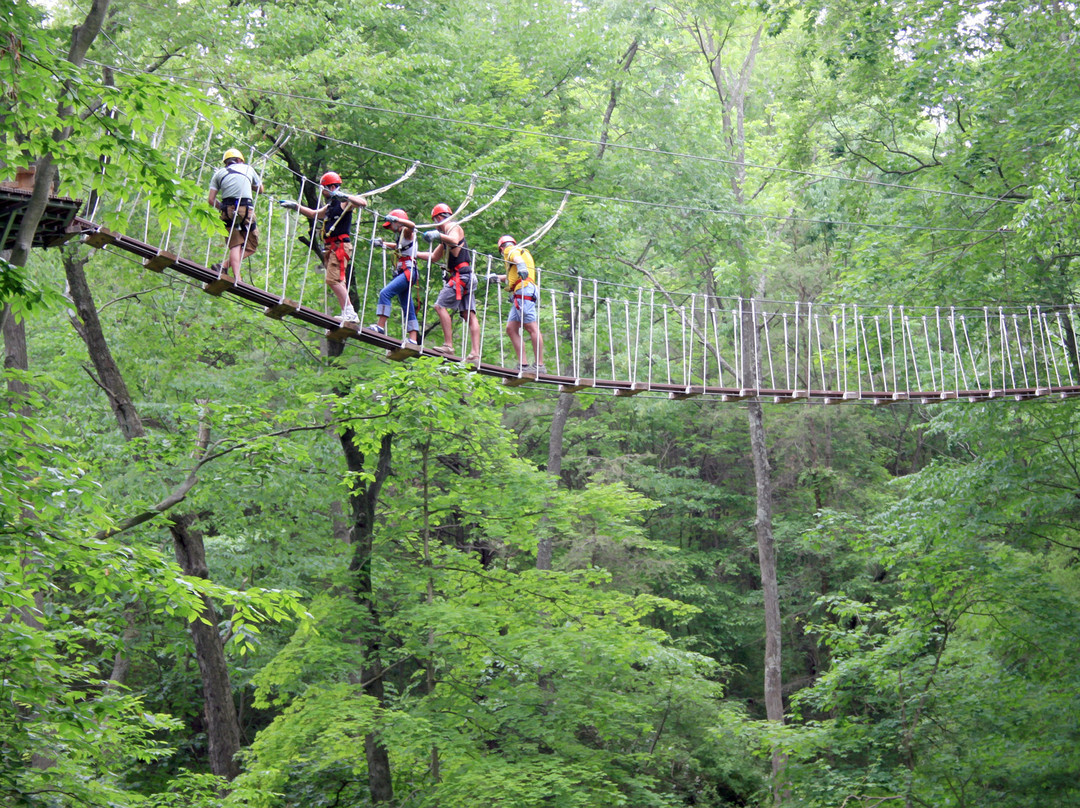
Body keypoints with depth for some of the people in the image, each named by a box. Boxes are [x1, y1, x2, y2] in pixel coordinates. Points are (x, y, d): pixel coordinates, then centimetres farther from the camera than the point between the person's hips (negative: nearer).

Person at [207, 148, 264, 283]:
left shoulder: (219, 173, 18)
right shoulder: (248, 168, 19)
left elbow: (211, 200, 9)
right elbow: (260, 189, 32)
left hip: (228, 211, 2)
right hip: (245, 209, -2)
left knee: (235, 245, 5)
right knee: (250, 247, 5)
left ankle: (236, 277, -13)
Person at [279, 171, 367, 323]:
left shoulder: (344, 203, -3)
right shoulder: (330, 206, 24)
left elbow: (363, 203, -20)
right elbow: (314, 214, 39)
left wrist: (345, 196, -27)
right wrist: (295, 206, 38)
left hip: (340, 246, -10)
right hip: (331, 248, 10)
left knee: (333, 279, -20)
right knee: (339, 283, 6)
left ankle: (350, 312, -23)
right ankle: (348, 316, 5)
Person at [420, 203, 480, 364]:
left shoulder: (454, 228, -2)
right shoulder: (446, 236, 26)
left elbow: (454, 241, -26)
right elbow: (434, 257, 36)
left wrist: (438, 235, -26)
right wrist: (414, 253, 35)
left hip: (460, 275, -9)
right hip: (466, 278, 9)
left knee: (441, 306, -10)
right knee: (469, 314, 0)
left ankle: (448, 345, -15)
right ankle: (475, 354, -7)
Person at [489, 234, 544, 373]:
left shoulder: (510, 250, 8)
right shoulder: (521, 252, 35)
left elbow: (516, 257, -18)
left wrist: (521, 265, -40)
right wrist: (498, 277, 64)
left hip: (524, 290, -9)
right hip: (519, 295, 9)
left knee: (532, 328, -13)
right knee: (511, 328, 5)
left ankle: (539, 365, -18)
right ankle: (522, 365, -2)